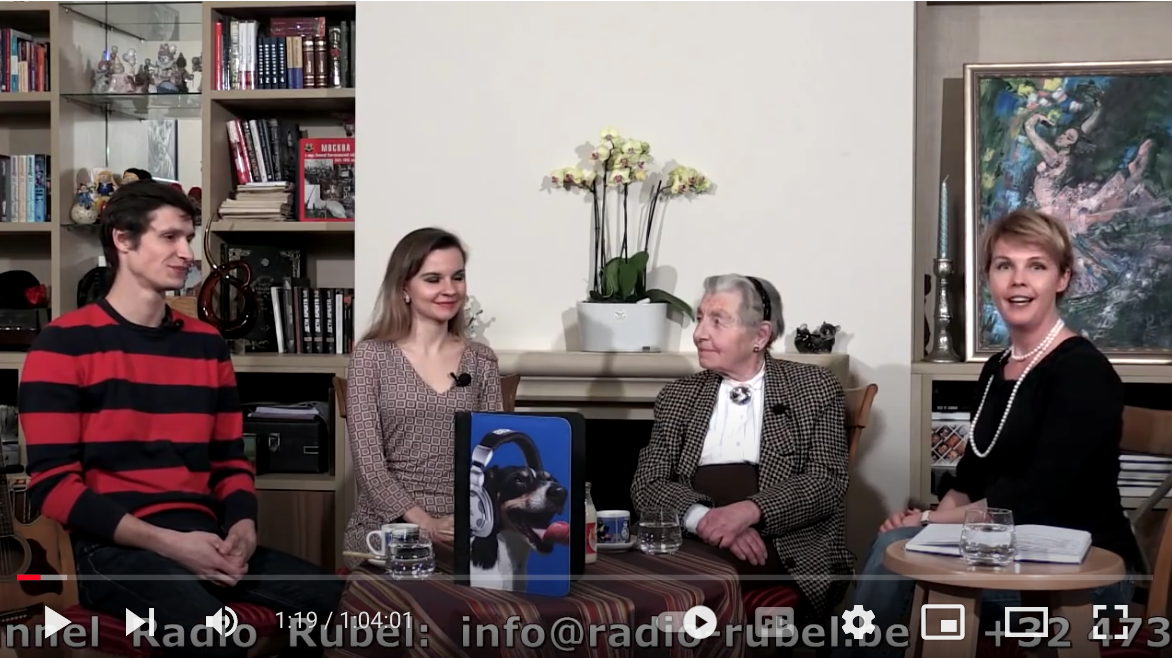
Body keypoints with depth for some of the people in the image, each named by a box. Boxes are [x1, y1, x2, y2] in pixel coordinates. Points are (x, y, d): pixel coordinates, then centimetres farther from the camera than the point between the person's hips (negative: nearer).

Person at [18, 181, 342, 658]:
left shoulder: (207, 344, 15)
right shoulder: (63, 345, 0)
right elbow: (53, 484, -7)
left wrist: (243, 525, -4)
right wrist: (168, 542, -16)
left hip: (202, 538, 5)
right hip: (112, 546, -5)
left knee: (334, 602, -17)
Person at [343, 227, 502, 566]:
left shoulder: (481, 360, 7)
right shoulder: (372, 355, -2)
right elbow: (368, 461, -7)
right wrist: (426, 524, -16)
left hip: (462, 532, 2)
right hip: (385, 528, -2)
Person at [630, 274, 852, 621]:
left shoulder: (815, 388, 7)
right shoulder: (677, 395, 15)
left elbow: (828, 482, -2)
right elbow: (647, 484, 5)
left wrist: (749, 511, -20)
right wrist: (705, 518, -17)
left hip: (787, 551, -3)